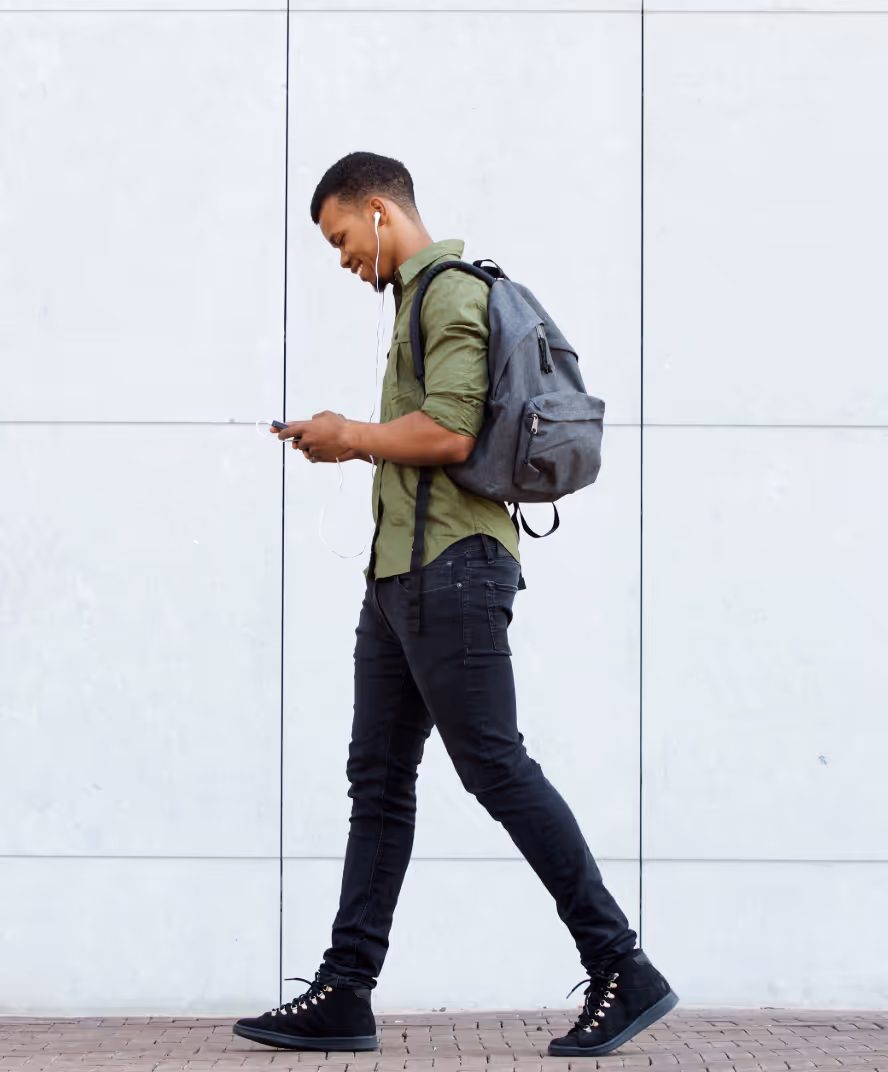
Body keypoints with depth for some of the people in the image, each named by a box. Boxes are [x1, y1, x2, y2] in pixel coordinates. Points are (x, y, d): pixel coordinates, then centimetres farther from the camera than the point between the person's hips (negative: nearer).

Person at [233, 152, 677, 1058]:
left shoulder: (452, 293, -10)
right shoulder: (418, 299, 22)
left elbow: (449, 434, -21)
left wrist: (352, 437, -8)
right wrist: (350, 441, 14)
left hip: (452, 567, -11)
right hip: (402, 573, 11)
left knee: (497, 768, -9)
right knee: (378, 778, 8)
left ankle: (622, 972, -3)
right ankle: (344, 992, 10)